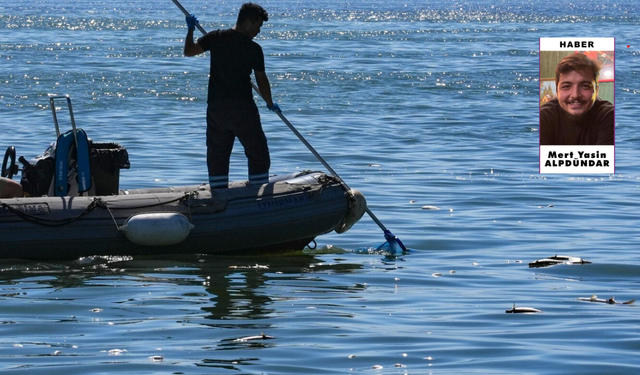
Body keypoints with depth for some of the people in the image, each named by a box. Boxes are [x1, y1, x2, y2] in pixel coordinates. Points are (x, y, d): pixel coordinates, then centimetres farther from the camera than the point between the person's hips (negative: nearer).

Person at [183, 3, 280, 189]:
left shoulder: (216, 37, 1)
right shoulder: (254, 48, -7)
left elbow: (188, 51, 7)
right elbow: (261, 81, 0)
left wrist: (190, 29, 24)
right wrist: (270, 104, 16)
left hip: (216, 107, 4)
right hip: (243, 108, -4)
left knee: (217, 156, 10)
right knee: (258, 154, 6)